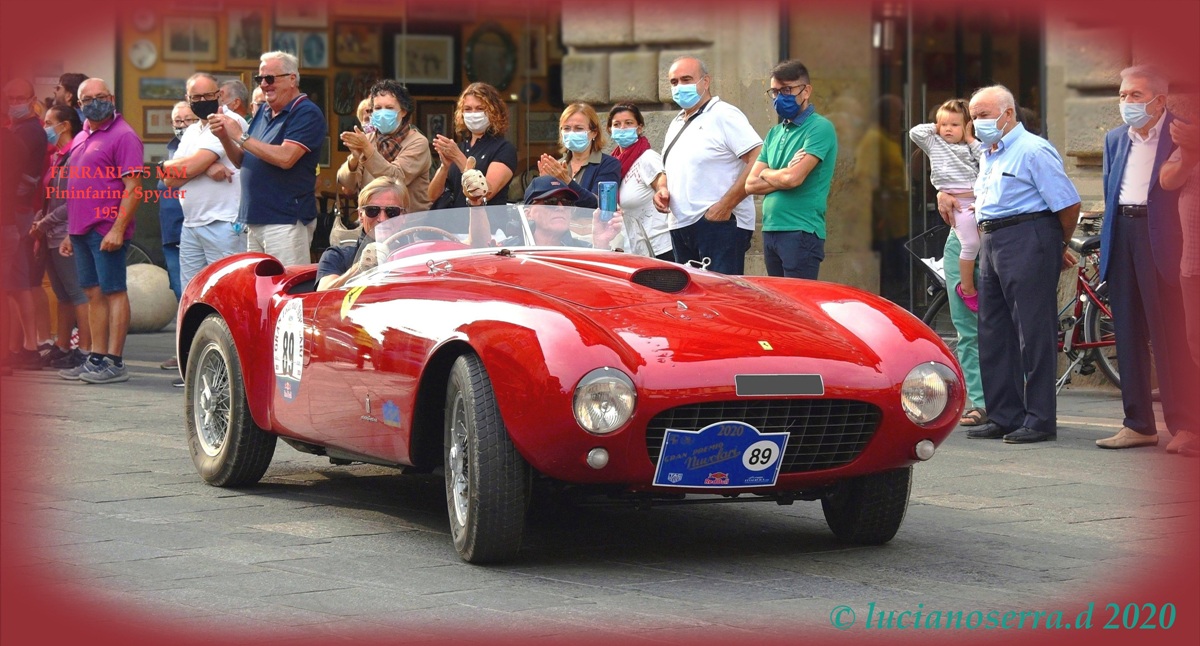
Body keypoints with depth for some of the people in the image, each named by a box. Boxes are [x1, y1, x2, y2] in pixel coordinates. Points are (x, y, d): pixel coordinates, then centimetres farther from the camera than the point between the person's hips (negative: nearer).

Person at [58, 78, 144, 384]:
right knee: (94, 293, 10)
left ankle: (114, 363, -4)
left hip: (107, 230, -8)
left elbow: (133, 187, -15)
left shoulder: (123, 135, -8)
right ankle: (96, 359, 14)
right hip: (81, 229, 8)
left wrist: (118, 229, -21)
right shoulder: (80, 138, 18)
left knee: (113, 292, -5)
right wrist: (70, 233, 20)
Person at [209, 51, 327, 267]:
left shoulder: (306, 113, -8)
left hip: (286, 221, -8)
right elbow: (242, 161, 22)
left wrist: (240, 136, -13)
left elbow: (285, 158, -20)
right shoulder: (263, 113, 17)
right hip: (253, 220, 8)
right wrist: (224, 136, 2)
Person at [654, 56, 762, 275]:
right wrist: (663, 192, 9)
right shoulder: (677, 124, 20)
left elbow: (759, 161, -16)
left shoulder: (724, 116, -7)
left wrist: (725, 205, -20)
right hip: (681, 228, 9)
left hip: (720, 224, -9)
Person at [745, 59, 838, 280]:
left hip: (801, 233, -8)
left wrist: (766, 174, 2)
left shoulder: (819, 128, -7)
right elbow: (751, 184, 9)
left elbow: (793, 178, -18)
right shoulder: (775, 133, 16)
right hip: (770, 231, 8)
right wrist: (783, 175, -7)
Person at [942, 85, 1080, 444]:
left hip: (1027, 242, -10)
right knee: (994, 333, 9)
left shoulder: (1033, 151, -9)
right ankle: (1004, 416, 16)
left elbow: (1068, 204, -12)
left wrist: (1059, 248, 0)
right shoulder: (988, 155, 20)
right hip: (992, 246, 10)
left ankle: (1040, 420, -4)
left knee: (1033, 332, -7)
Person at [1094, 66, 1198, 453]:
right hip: (1121, 236, 6)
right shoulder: (1115, 139, 16)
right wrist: (1108, 243, 13)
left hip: (1161, 239, -6)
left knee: (1169, 335, -7)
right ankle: (1138, 424, 13)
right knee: (1127, 333, 7)